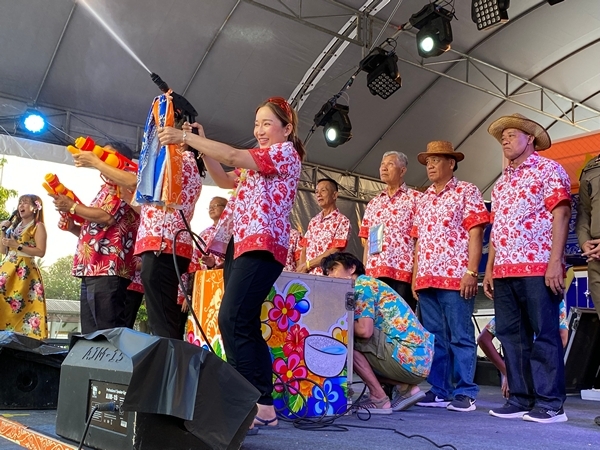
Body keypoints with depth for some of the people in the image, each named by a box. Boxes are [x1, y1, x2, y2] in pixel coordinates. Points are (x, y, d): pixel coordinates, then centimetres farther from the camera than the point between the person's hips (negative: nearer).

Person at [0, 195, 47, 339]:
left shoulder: (38, 226, 1)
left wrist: (18, 246, -15)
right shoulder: (15, 225, 21)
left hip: (24, 272, -6)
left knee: (21, 308, -14)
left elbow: (41, 252, -10)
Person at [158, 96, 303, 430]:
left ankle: (256, 403, -17)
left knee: (232, 320, -20)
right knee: (245, 325, 3)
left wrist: (186, 137, -9)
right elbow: (225, 180, 27)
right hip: (240, 244, 10)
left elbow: (233, 156, -12)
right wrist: (202, 145, 15)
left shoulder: (286, 152, -1)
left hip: (263, 245, -10)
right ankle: (262, 404, 5)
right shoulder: (259, 160, 29)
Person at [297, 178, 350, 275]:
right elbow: (304, 250, 12)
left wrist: (306, 265, -8)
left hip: (326, 274, -5)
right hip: (307, 274, 5)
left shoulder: (342, 221, -3)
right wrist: (301, 269, -6)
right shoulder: (313, 221, 15)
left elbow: (334, 252, -11)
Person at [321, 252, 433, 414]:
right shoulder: (368, 284, 21)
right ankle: (407, 389, 13)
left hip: (409, 359, -10)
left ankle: (379, 398, -4)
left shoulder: (362, 285, -5)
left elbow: (364, 330, -18)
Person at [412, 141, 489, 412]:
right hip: (427, 280, 6)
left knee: (460, 337, -2)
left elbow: (475, 233, -6)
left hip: (456, 278, -6)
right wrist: (415, 276, 12)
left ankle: (464, 393, 5)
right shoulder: (423, 200, 19)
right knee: (434, 338, 9)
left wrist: (471, 272, -15)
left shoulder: (466, 192, 2)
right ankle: (438, 391, 16)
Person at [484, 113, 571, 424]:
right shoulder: (501, 182, 22)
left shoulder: (548, 169, 2)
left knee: (544, 335, -3)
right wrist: (489, 269, 15)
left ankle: (549, 403, 4)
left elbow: (561, 214, -9)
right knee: (511, 336, 7)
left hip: (537, 267, -7)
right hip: (504, 271, 7)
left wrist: (555, 261, -18)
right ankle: (520, 399, 15)